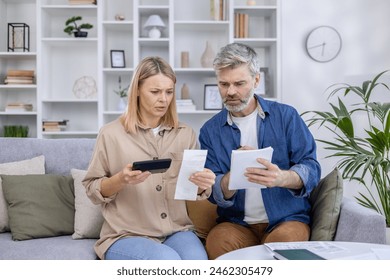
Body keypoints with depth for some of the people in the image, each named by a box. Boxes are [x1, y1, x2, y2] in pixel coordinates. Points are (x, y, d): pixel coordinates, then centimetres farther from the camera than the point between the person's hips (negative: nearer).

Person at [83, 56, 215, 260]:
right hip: (126, 236, -2)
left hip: (177, 231, 3)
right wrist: (120, 180, -18)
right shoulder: (111, 134, -2)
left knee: (197, 260, -30)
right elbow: (92, 189, 2)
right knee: (168, 260, -32)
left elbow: (195, 191, 12)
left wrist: (202, 185, -12)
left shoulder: (186, 134, 8)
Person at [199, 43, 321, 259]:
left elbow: (311, 169, -7)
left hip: (287, 218, -1)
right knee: (218, 241, -30)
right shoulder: (210, 130, 4)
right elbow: (214, 193, -2)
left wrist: (282, 178, -30)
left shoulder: (286, 116, 1)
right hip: (236, 222, 1)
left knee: (283, 241, -33)